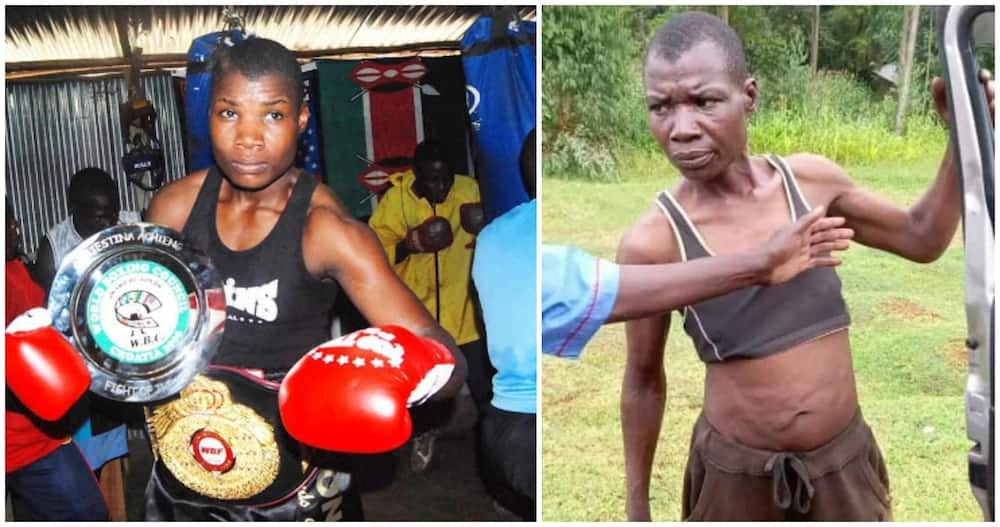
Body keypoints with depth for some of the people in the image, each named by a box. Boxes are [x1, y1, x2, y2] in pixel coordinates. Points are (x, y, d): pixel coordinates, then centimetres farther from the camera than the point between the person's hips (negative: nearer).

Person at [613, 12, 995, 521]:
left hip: (846, 462, 3)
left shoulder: (809, 179, -8)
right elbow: (643, 380, -5)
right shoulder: (652, 242, -18)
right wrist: (636, 505, 3)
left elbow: (922, 239, 9)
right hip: (736, 474, -3)